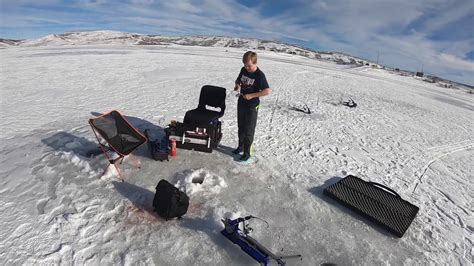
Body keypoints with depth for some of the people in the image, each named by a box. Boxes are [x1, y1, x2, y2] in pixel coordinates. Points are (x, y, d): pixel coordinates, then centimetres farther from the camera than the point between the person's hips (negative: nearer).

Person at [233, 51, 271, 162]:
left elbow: (268, 91, -24)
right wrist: (237, 85, -6)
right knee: (241, 127, 19)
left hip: (252, 107, -6)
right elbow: (238, 80, 17)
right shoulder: (243, 70, 0)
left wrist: (251, 95, -25)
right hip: (241, 103, 7)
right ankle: (241, 146, 38)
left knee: (249, 131, 4)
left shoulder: (259, 75, -19)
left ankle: (247, 152, 18)